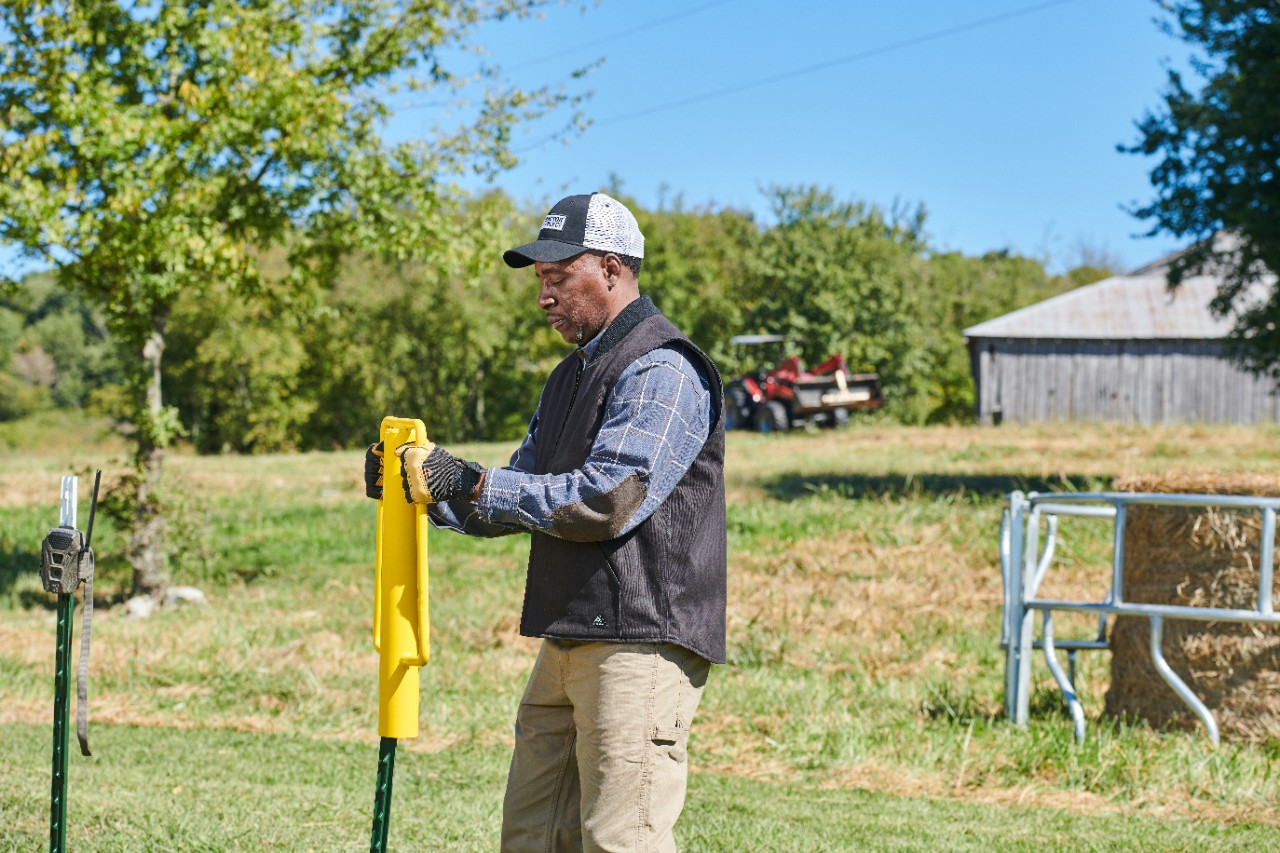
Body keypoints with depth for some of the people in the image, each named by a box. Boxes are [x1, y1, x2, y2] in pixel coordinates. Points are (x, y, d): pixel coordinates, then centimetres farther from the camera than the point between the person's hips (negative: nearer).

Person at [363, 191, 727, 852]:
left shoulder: (662, 370, -11)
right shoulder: (570, 376, 21)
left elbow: (607, 500, -22)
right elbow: (516, 507, 22)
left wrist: (469, 483, -18)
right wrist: (415, 487, 6)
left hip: (641, 642, -10)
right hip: (567, 643, 10)